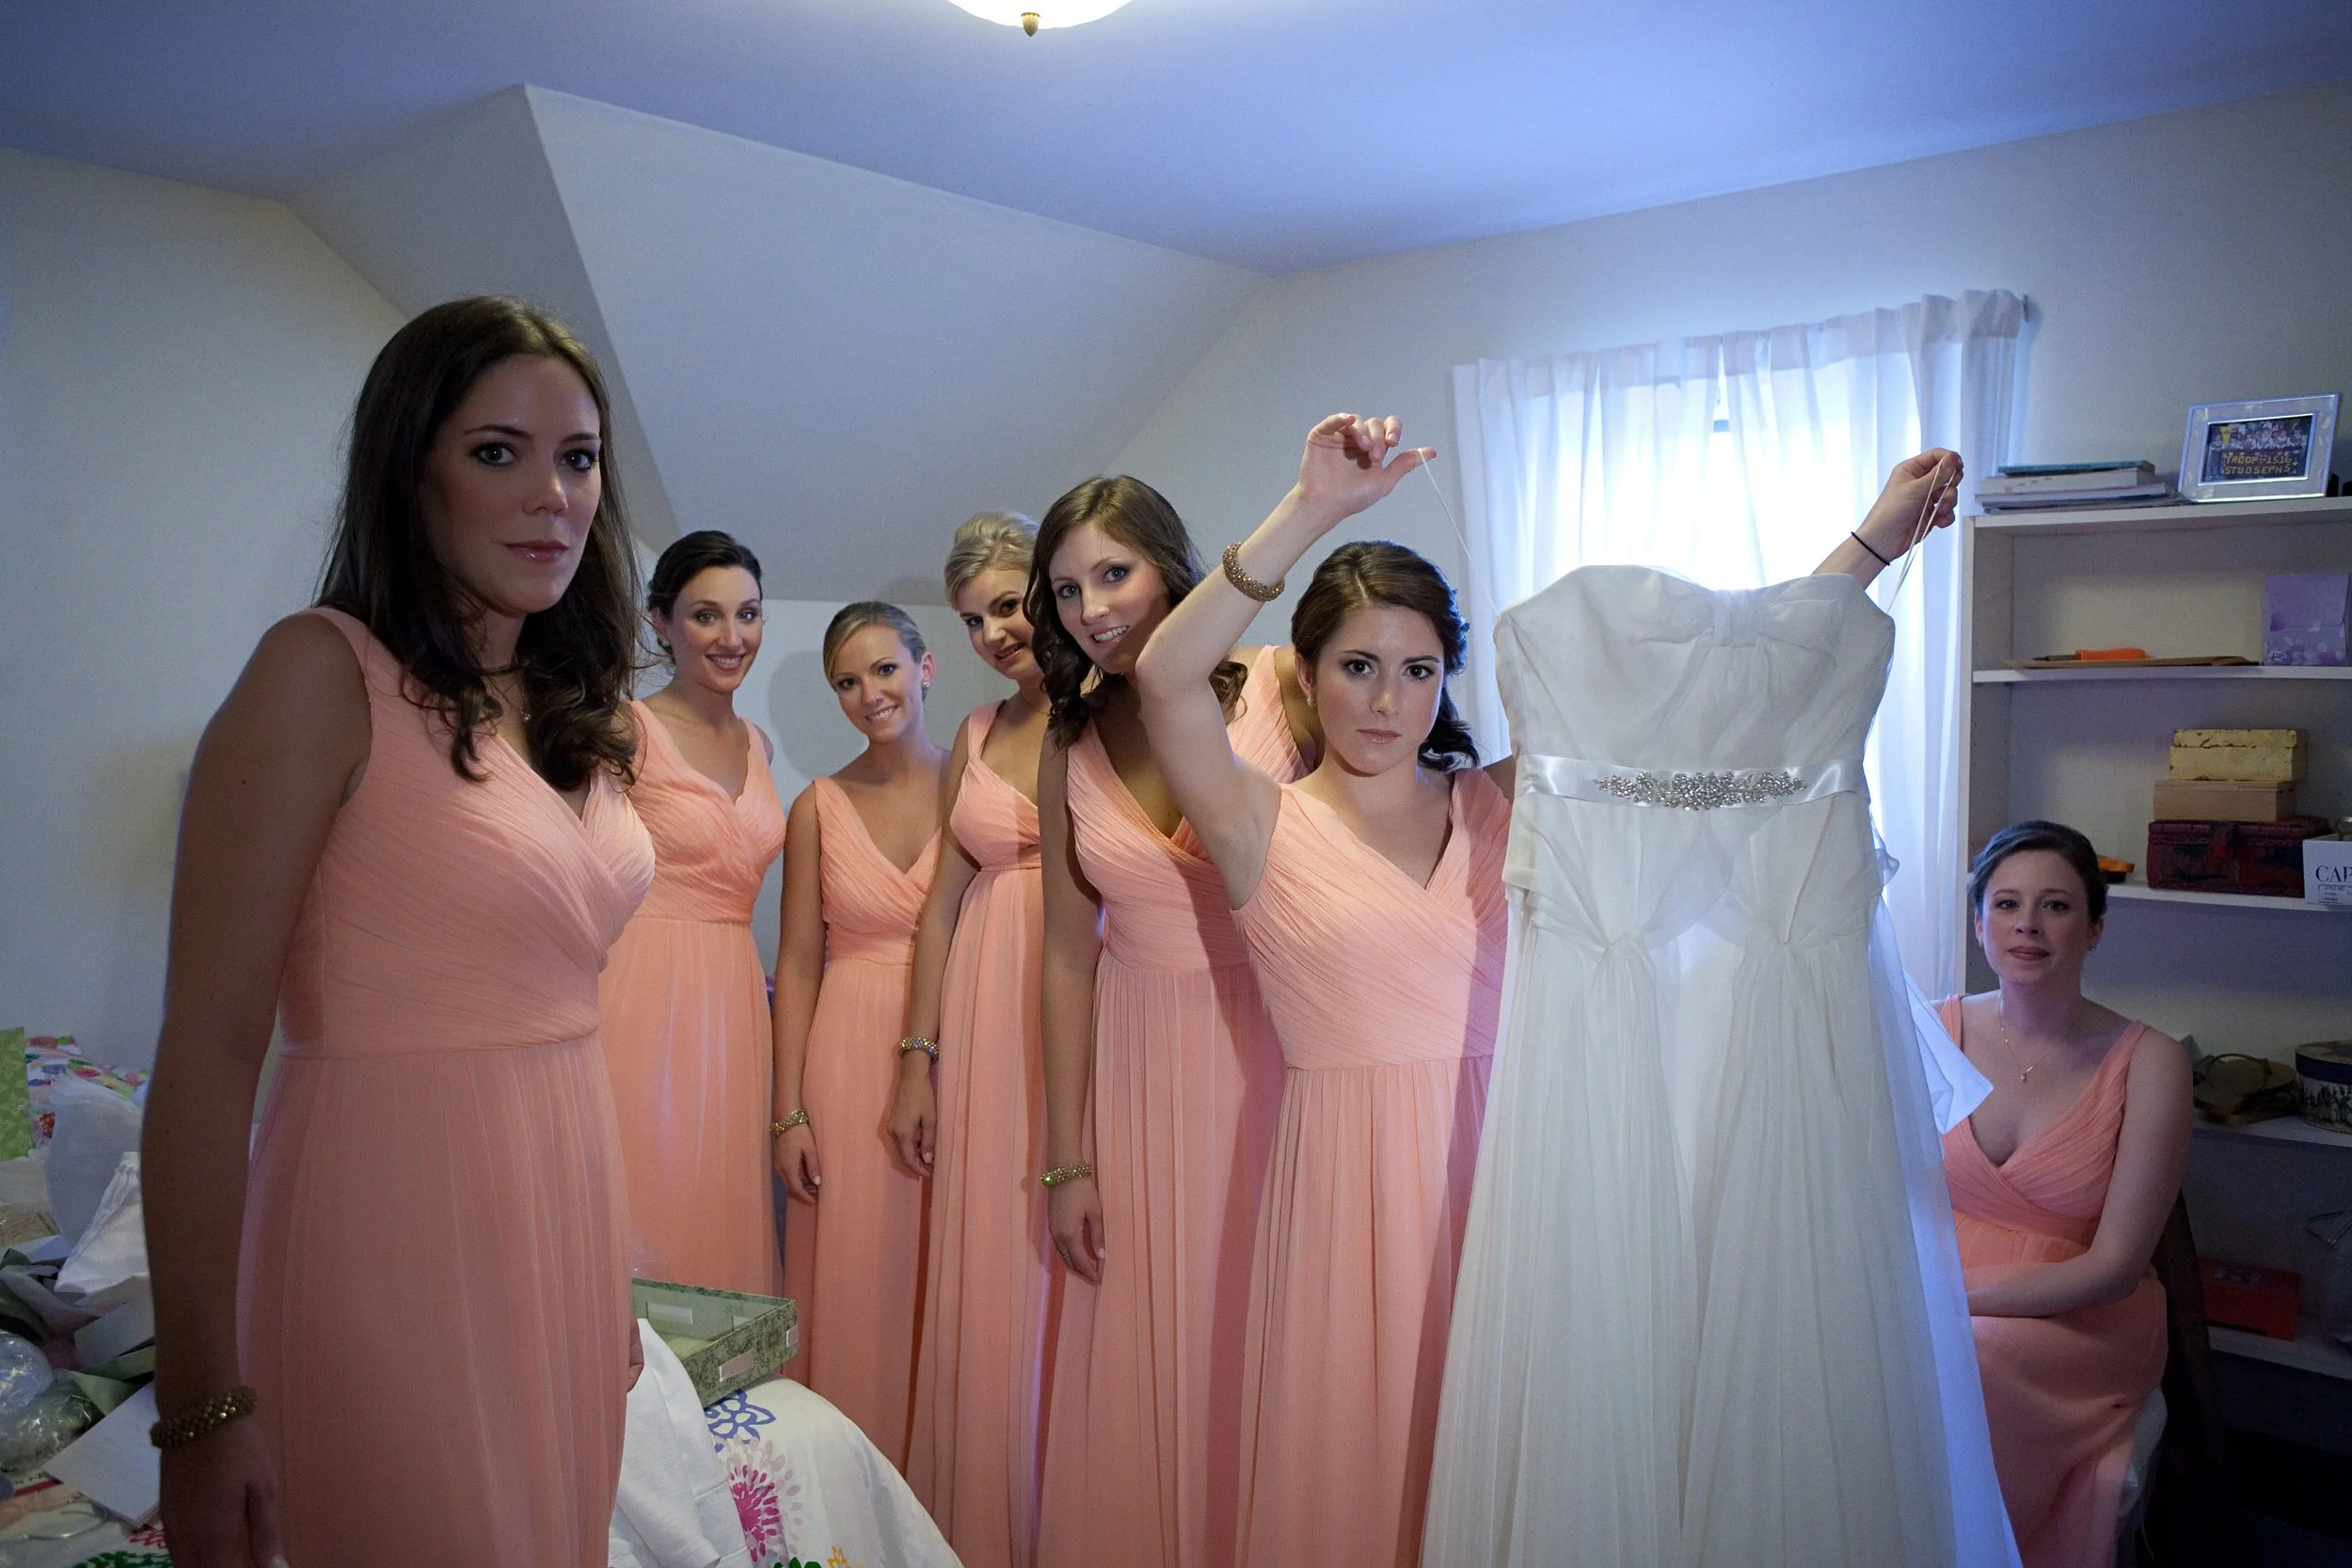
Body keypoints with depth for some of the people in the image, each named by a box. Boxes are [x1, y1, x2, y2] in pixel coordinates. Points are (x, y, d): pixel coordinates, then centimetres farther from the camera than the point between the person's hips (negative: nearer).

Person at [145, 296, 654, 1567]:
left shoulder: (572, 711, 8)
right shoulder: (325, 673, -12)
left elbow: (547, 1005, 11)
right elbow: (206, 1048, -15)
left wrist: (610, 1282, 13)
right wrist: (201, 1407, -16)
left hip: (561, 1210, 7)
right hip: (398, 1224, -7)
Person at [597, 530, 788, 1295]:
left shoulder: (755, 744, 13)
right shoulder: (628, 730, -8)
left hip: (732, 1003, 7)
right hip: (644, 995, -6)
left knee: (718, 1219, 12)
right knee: (643, 1221, 0)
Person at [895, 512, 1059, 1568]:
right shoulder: (977, 737, 14)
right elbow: (944, 904, 13)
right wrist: (916, 1064, 11)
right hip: (986, 1030, 5)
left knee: (1067, 1284, 1)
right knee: (983, 1286, 10)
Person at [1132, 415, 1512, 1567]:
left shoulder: (1498, 806, 7)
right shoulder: (1269, 828, -3)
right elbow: (1165, 677, -19)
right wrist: (1313, 509, -23)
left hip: (1489, 1166, 3)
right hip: (1345, 1179, -3)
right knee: (1347, 1458, 7)